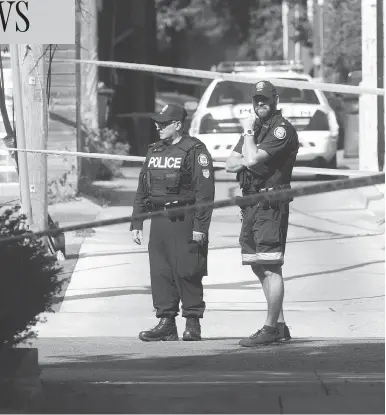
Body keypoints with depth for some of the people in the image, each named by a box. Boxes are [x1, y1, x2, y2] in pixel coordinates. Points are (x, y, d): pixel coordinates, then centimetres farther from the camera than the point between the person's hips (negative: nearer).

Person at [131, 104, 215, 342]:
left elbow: (205, 192, -12)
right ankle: (166, 323, 9)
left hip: (184, 221, -7)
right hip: (158, 221, 7)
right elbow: (142, 190, 20)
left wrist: (200, 226, -17)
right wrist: (136, 223, 14)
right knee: (160, 272, 4)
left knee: (187, 273, -5)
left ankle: (193, 324, 3)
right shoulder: (154, 152, 17)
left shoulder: (194, 151, -6)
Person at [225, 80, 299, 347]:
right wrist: (248, 161, -6)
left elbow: (253, 159, -19)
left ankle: (270, 328, -12)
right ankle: (280, 325, 17)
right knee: (259, 268, 11)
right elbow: (231, 164, 13)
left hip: (271, 206, -9)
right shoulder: (255, 127, 20)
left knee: (271, 267, -11)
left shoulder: (282, 129, -8)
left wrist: (248, 132, -5)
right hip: (250, 204, 9)